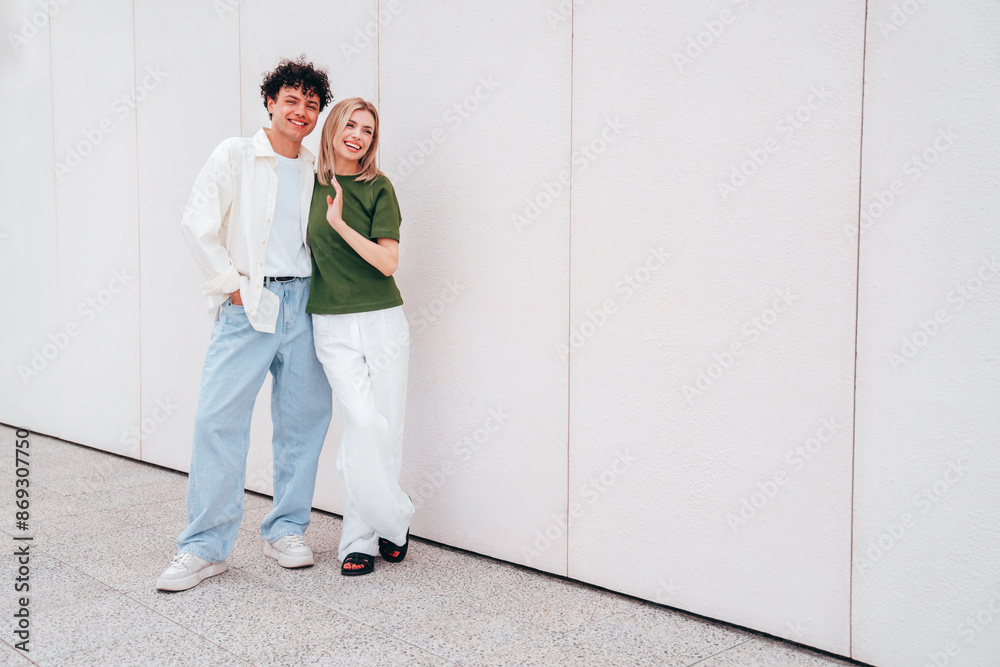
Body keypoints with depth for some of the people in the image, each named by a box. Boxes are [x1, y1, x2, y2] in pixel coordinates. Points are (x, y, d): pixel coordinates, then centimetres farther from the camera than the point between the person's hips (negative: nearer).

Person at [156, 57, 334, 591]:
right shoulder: (236, 155, 3)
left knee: (304, 418, 6)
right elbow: (198, 224, -4)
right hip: (249, 305, -4)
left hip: (304, 304, 4)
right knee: (219, 418, -7)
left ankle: (287, 529, 21)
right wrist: (232, 285, -7)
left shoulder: (317, 171, 15)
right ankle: (205, 546, 3)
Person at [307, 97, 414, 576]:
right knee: (364, 424, -12)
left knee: (385, 431, 1)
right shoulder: (309, 182, 7)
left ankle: (358, 537, 16)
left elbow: (388, 262, -10)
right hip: (332, 324, 1)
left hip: (382, 321, -1)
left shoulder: (378, 188, -1)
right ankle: (393, 521, 7)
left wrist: (341, 225, -18)